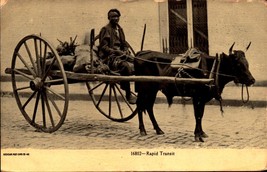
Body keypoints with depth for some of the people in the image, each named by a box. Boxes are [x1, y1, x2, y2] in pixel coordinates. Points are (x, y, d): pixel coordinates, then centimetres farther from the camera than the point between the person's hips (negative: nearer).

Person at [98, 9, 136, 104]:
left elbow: (124, 44, 23)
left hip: (120, 54, 8)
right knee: (126, 65, -34)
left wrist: (126, 51, 1)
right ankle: (128, 95, -26)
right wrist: (117, 52, -18)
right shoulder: (106, 29, -3)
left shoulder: (119, 29, 19)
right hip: (109, 58, -8)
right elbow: (103, 47, -9)